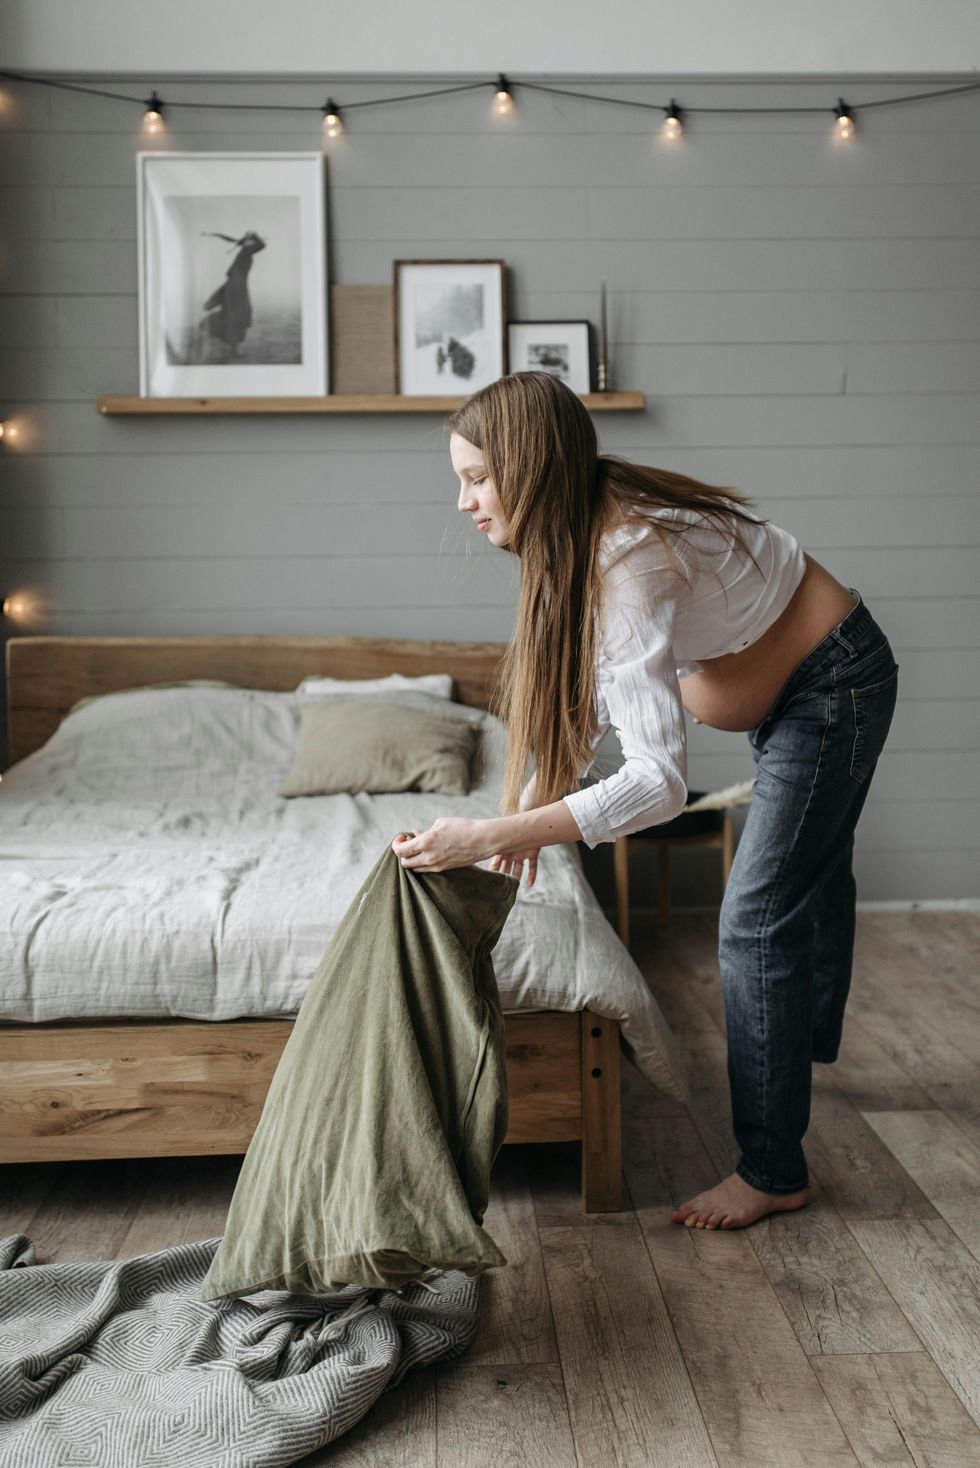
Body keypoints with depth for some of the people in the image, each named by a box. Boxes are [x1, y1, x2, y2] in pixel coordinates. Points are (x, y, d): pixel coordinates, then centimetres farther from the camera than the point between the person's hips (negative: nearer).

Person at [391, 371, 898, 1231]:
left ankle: (773, 1172, 7)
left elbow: (659, 783, -44)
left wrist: (493, 836, -44)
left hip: (835, 685, -9)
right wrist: (534, 805, -10)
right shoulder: (591, 524, -10)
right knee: (810, 874, 28)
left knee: (760, 920, -7)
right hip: (789, 687, 9)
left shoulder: (631, 561, -39)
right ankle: (812, 1041, 53)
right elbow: (590, 681, 0)